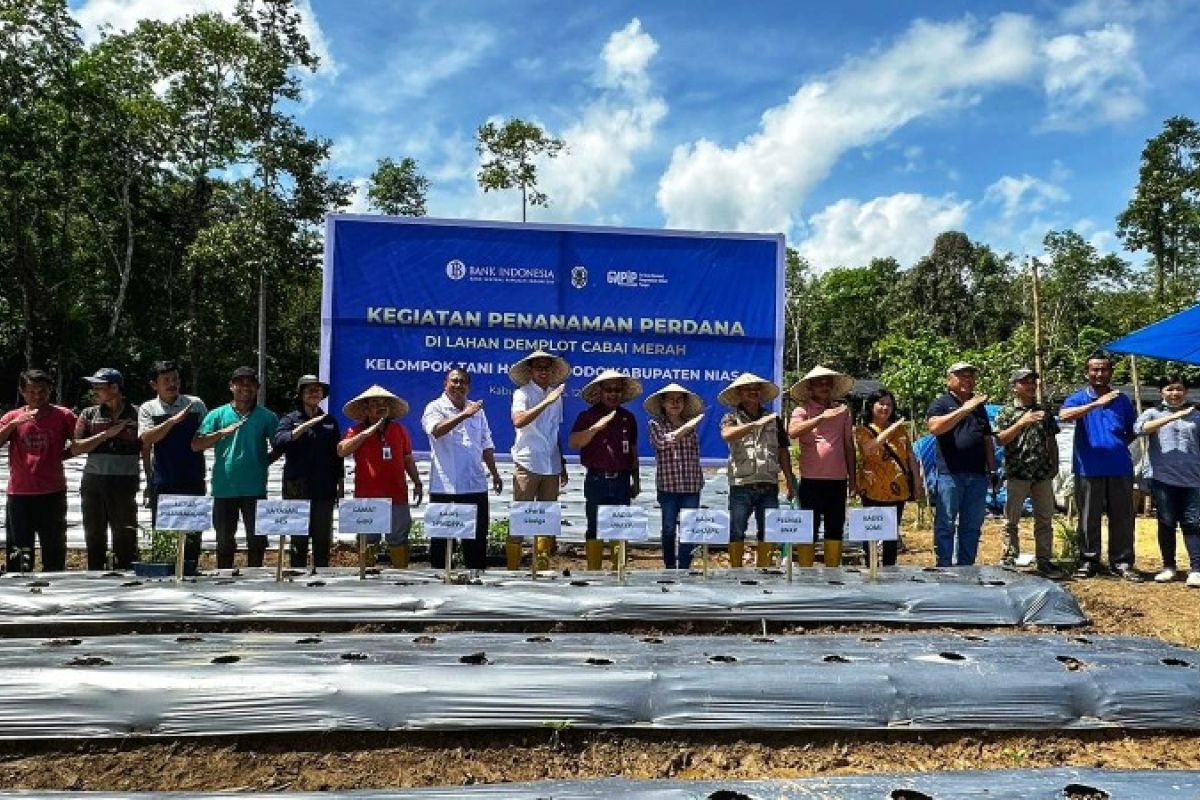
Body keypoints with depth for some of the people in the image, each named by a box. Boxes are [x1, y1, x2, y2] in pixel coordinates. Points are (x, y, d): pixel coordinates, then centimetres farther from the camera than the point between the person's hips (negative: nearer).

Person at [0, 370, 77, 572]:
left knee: (54, 548, 8)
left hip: (53, 494, -1)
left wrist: (63, 454, -6)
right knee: (18, 550, 7)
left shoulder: (63, 416, 1)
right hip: (19, 494, 1)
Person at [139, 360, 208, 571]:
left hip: (192, 482, 0)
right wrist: (174, 420, -20)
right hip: (162, 483, 0)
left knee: (192, 534, 0)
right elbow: (146, 439, -11)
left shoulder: (196, 404, 6)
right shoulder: (148, 409, 5)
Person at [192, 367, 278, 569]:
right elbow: (196, 445, -3)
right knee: (225, 540, 11)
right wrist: (222, 433, -16)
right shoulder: (217, 415, 5)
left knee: (257, 539, 6)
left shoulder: (266, 417, 5)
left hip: (255, 489, 0)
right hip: (224, 489, 0)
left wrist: (265, 460, -2)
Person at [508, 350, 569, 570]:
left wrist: (562, 465, 19)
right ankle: (512, 567, -1)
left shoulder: (556, 395, 12)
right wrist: (546, 402, -31)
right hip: (527, 465, -6)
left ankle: (542, 564, 18)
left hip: (552, 466, 6)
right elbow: (518, 421, -24)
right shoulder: (523, 393, -5)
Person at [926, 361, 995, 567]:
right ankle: (944, 567, 1)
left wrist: (992, 470, 16)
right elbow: (934, 427, -18)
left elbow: (987, 440, 23)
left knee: (972, 526, 9)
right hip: (950, 473, -6)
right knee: (946, 524, -4)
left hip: (977, 475, 6)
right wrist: (964, 409, -22)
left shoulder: (979, 407, 21)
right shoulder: (941, 404, 2)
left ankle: (965, 567, 17)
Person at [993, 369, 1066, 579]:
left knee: (1045, 520, 8)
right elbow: (1000, 440, -11)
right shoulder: (1007, 412, 0)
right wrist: (1022, 423, -21)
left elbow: (1052, 441, 17)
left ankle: (1044, 561, 15)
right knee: (1012, 520, 1)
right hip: (1017, 473, -4)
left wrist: (1055, 465, 10)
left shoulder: (1045, 412, 13)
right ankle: (1009, 560, 7)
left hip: (1043, 474, 5)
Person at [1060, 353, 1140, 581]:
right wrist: (1096, 404, -31)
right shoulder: (1079, 398, 0)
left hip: (1120, 469, 3)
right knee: (1089, 519, 6)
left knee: (1122, 518, 6)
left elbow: (1133, 431, 20)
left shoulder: (1122, 400, 10)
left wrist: (1120, 444, 2)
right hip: (1089, 469, -3)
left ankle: (1122, 563, 16)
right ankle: (1088, 561, 15)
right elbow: (1064, 415, -23)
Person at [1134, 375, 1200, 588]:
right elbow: (1140, 428, -15)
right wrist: (1172, 417, -24)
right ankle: (1168, 567, 16)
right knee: (1166, 524, 6)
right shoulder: (1153, 413, 7)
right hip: (1163, 479, -1)